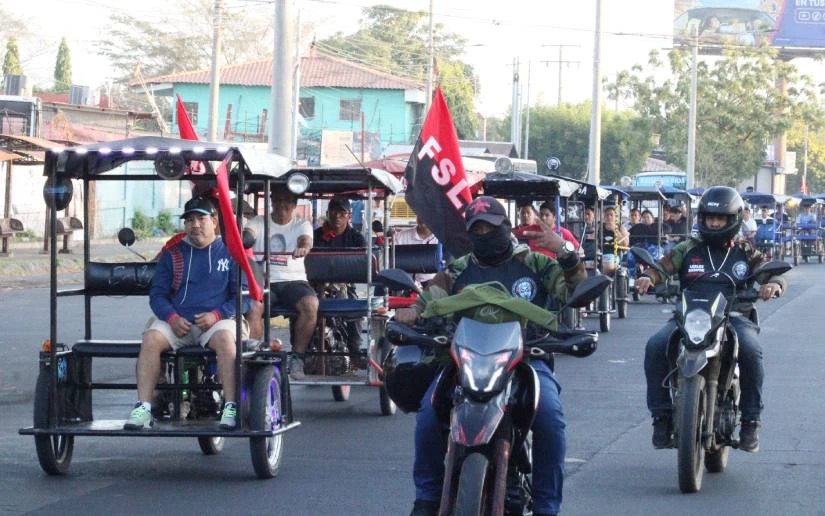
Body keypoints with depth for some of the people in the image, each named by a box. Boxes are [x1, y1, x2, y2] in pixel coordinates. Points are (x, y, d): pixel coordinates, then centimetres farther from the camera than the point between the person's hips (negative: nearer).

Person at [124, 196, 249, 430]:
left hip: (215, 322, -2)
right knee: (151, 339, -27)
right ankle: (143, 408, -32)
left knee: (226, 339, -36)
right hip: (177, 321, 2)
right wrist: (172, 317, -8)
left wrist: (216, 314, -12)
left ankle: (231, 408, -37)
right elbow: (157, 293, 13)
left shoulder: (230, 252, 9)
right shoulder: (173, 253, 16)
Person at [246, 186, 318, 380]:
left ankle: (297, 357, -18)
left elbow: (306, 239, -11)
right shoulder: (258, 223, 12)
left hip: (293, 280, 0)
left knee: (311, 304, -31)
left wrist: (303, 247, -37)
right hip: (264, 280, 0)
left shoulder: (302, 225, 12)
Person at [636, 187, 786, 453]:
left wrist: (773, 284, -22)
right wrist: (647, 277, -23)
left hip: (733, 317, -1)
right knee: (656, 346, -26)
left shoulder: (746, 253, 16)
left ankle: (751, 420, -21)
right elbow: (662, 266, 2)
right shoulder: (688, 250, 15)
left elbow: (771, 271, 4)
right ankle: (661, 415, -16)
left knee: (750, 350, -33)